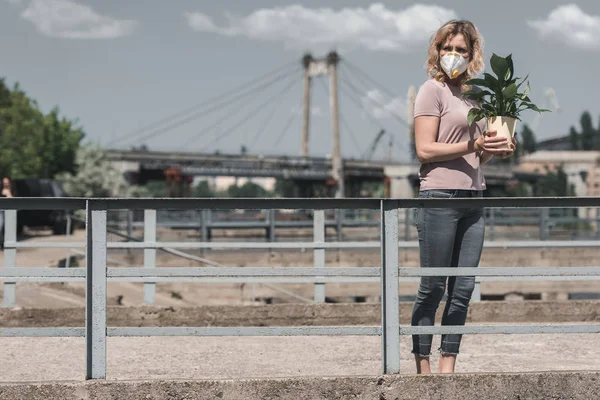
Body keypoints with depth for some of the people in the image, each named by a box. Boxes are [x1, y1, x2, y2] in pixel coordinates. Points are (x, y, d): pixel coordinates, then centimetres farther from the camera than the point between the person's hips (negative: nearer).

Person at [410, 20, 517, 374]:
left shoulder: (473, 94, 17)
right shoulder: (433, 89, -2)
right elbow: (425, 149, -11)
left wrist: (495, 151, 4)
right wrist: (472, 146, -19)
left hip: (473, 198, 7)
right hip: (440, 197, -7)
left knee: (463, 290, 5)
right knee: (433, 288, -2)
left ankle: (448, 365, 10)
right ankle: (423, 366, 6)